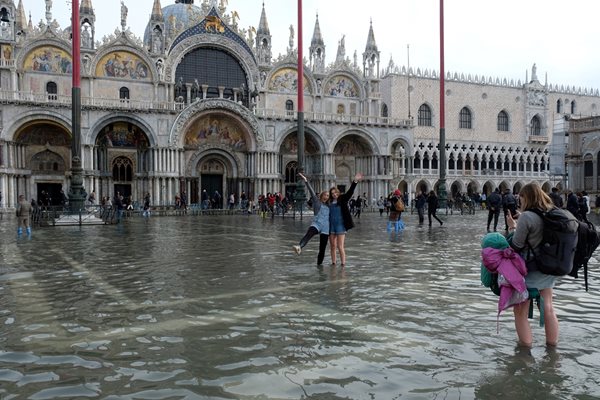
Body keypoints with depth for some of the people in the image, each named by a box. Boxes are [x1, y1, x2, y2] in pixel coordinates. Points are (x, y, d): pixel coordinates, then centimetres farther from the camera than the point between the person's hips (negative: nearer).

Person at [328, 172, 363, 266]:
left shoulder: (343, 199, -1)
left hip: (340, 225, -4)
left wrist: (355, 181, -27)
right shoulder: (329, 202, 7)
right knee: (333, 246, 11)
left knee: (340, 246, -6)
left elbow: (350, 192, -15)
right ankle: (333, 263, 21)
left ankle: (343, 264, -1)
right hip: (331, 226, 4)